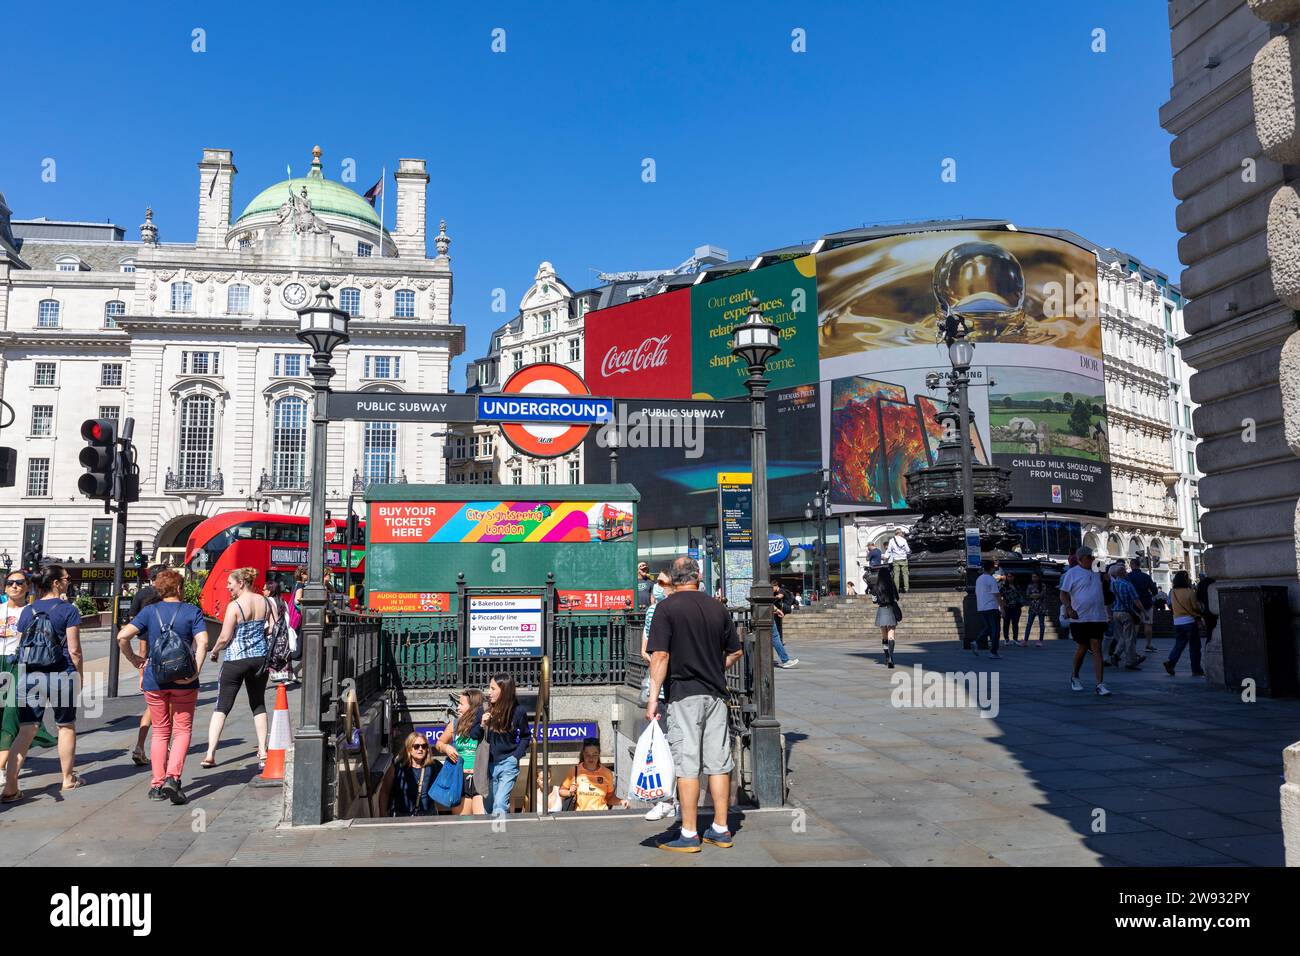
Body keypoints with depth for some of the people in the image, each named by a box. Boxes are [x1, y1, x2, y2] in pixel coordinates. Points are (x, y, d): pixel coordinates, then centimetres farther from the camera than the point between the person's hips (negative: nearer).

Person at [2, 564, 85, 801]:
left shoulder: (28, 610, 7)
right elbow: (74, 650, -8)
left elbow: (20, 647, 11)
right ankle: (68, 779, 25)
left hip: (30, 676, 4)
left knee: (26, 731, 4)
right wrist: (79, 675, 4)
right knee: (66, 726, 14)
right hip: (61, 675, -4)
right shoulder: (68, 609, -7)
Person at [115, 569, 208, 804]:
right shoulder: (192, 611, -1)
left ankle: (157, 784, 14)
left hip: (154, 679, 2)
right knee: (183, 730, 7)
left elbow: (122, 636, -8)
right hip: (183, 680, -2)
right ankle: (172, 777, -12)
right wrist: (196, 672, -16)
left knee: (160, 731, 14)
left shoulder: (149, 612, 3)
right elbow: (202, 642, -15)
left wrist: (133, 659, 5)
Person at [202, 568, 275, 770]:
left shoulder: (234, 606, -13)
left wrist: (214, 651, 5)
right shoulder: (266, 602, 3)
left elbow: (225, 638, -13)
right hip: (260, 658, 5)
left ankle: (210, 754, -3)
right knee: (258, 705, 16)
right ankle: (263, 752, 13)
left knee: (221, 707, 3)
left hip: (236, 660, -5)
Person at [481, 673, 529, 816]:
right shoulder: (486, 710, -3)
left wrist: (516, 756, -7)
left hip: (508, 763, -4)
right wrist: (482, 725, -14)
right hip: (491, 763, 4)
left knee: (499, 805, -16)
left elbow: (525, 737, 4)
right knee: (499, 805, 13)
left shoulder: (518, 711, -8)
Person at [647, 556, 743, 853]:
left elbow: (660, 655, -14)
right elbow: (736, 652, 13)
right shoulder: (717, 609, 7)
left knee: (687, 764, -1)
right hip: (716, 694, 5)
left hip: (684, 694, -5)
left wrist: (653, 698, -13)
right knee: (719, 763, 9)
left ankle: (689, 834, 3)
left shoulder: (667, 608, -7)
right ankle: (721, 829, 17)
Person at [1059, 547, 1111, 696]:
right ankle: (1074, 677, 32)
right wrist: (1069, 608, -20)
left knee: (1097, 650, -3)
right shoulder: (1072, 573, -3)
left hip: (1097, 618, 3)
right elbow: (1064, 594, -7)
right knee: (1082, 649, 8)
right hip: (1079, 618, -3)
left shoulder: (1097, 571, 12)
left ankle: (1100, 685, -5)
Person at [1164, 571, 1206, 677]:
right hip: (1189, 621, -5)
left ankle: (1171, 662, -8)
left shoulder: (1172, 592, 3)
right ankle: (1196, 670, 9)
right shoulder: (1189, 592, -12)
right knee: (1194, 646, 6)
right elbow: (1196, 607, -9)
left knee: (1179, 644, 13)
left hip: (1177, 621, 5)